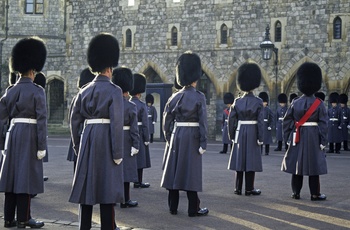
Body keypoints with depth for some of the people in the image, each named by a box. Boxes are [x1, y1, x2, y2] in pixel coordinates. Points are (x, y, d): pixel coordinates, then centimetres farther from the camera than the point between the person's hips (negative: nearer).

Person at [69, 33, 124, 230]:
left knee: (86, 186, 9)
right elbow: (117, 123, -14)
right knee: (107, 187, -1)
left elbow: (74, 120, 10)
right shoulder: (114, 91, -8)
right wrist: (118, 153, -12)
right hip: (106, 141, -6)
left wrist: (78, 146, 18)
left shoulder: (85, 91, 9)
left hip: (88, 139, 6)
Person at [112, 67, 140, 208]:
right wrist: (135, 145, -11)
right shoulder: (131, 106, -10)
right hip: (126, 140, -5)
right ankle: (125, 200, 4)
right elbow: (134, 128, -13)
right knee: (126, 168, 0)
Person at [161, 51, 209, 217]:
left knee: (174, 169, 9)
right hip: (192, 137, -4)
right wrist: (203, 143, -10)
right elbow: (203, 121, -13)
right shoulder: (199, 97, -9)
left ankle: (173, 207, 15)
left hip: (177, 135, 5)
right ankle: (193, 209, 4)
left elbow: (167, 120, 7)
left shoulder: (175, 97, 5)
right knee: (191, 171, -1)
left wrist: (169, 139, 16)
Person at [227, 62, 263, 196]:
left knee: (239, 159, 8)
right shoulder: (258, 102, -7)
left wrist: (231, 135, 9)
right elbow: (260, 121, -10)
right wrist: (260, 138, -6)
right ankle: (249, 189, 6)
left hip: (240, 132, 3)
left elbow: (231, 120, 0)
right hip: (253, 133, -3)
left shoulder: (237, 101, 0)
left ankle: (238, 188, 12)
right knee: (251, 160, 3)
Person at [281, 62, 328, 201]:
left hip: (297, 137, 2)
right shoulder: (319, 104, -7)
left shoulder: (295, 103, 0)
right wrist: (323, 142, -4)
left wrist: (287, 138, 7)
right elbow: (323, 124, -8)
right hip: (313, 138, -2)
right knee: (313, 164, 3)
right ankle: (315, 194, 7)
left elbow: (287, 122, 0)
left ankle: (296, 192, 12)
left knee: (296, 163, 8)